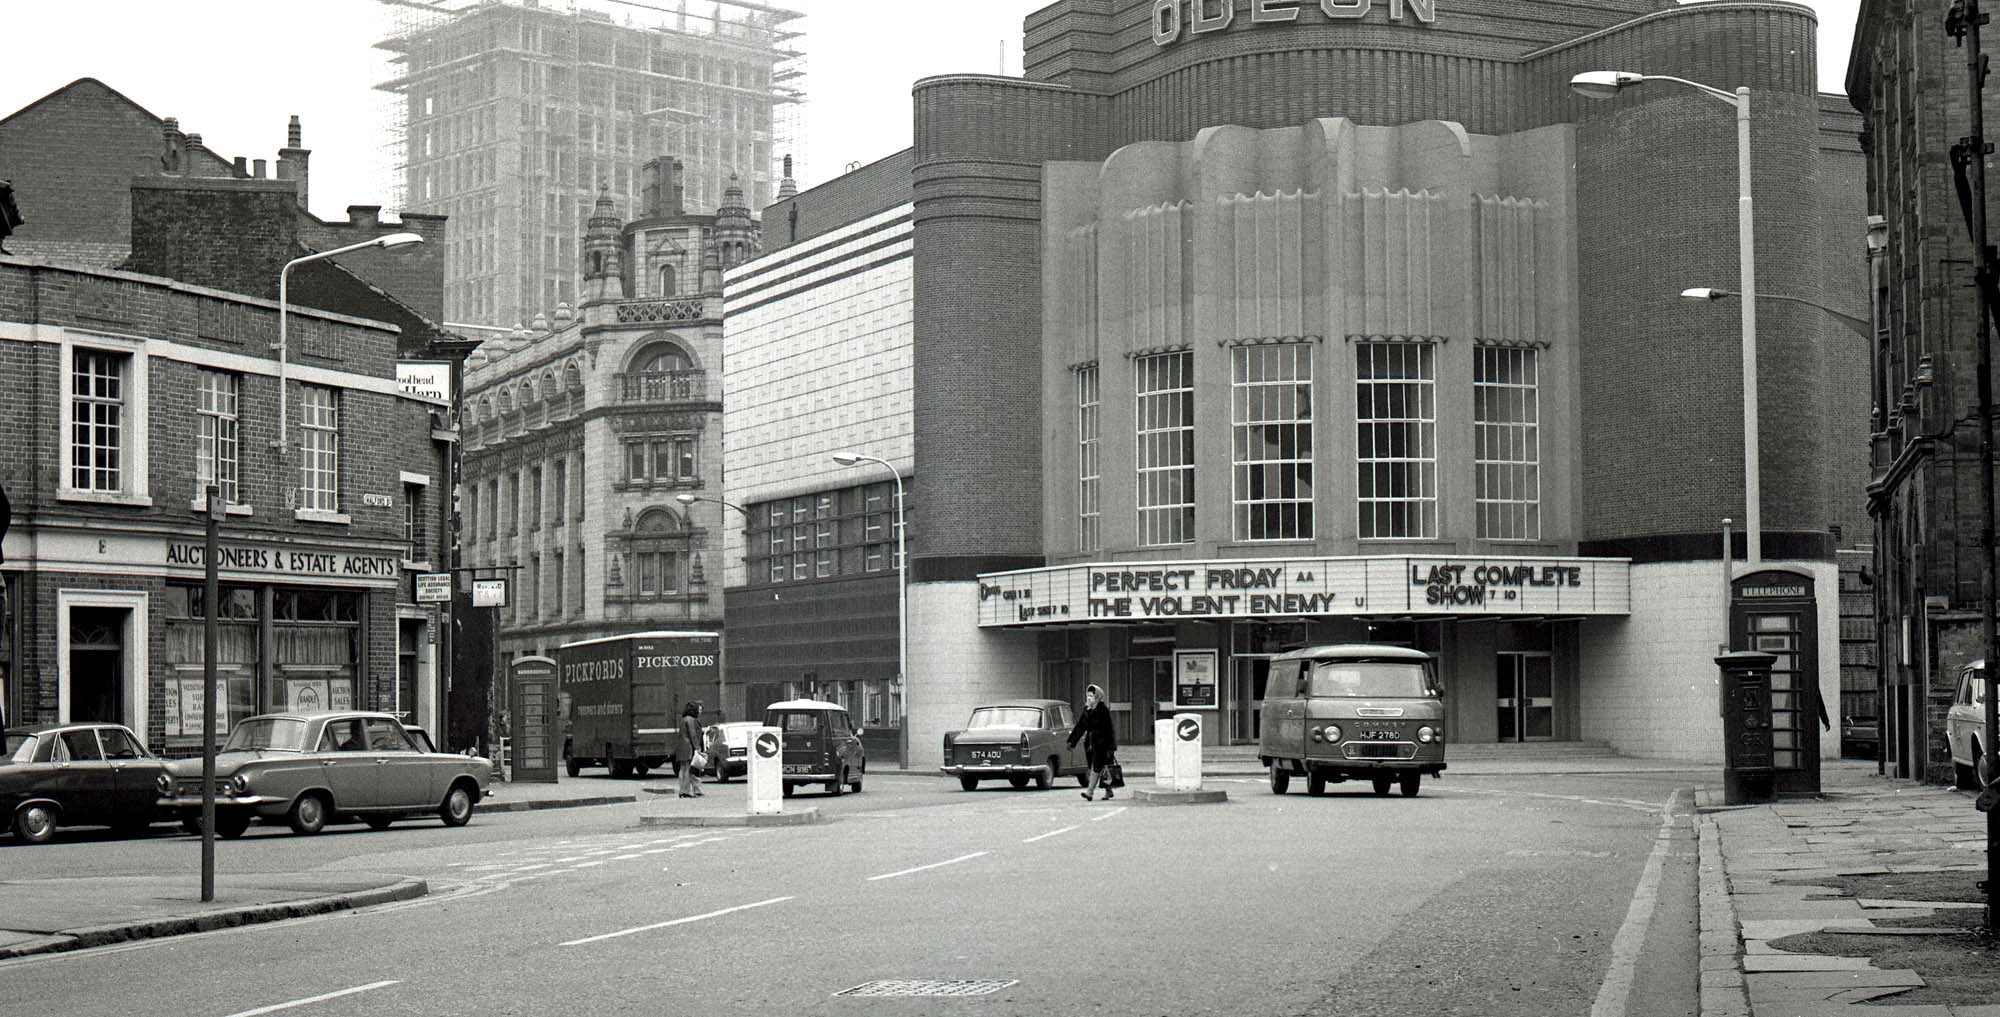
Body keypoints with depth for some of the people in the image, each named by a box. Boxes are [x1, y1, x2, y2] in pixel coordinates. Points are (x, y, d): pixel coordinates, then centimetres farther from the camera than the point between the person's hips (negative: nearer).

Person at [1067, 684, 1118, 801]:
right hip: (1089, 742, 7)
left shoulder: (1103, 710, -8)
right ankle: (1109, 791, 19)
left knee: (1096, 767, -12)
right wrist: (1072, 742, 9)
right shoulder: (1086, 711, 11)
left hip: (1100, 743, -7)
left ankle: (1090, 791, -17)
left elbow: (1108, 729, -10)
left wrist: (1111, 748, -13)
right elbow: (1080, 727, 14)